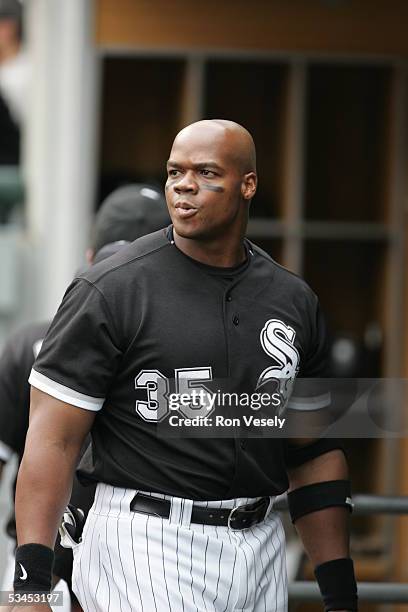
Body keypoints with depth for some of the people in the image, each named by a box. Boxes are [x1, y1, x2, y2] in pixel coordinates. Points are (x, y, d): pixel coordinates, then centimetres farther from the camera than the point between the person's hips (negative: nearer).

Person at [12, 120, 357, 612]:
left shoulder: (292, 302, 10)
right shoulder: (111, 289, -6)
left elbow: (314, 457, 15)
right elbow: (53, 441, -9)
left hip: (258, 550, 5)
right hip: (145, 549, -5)